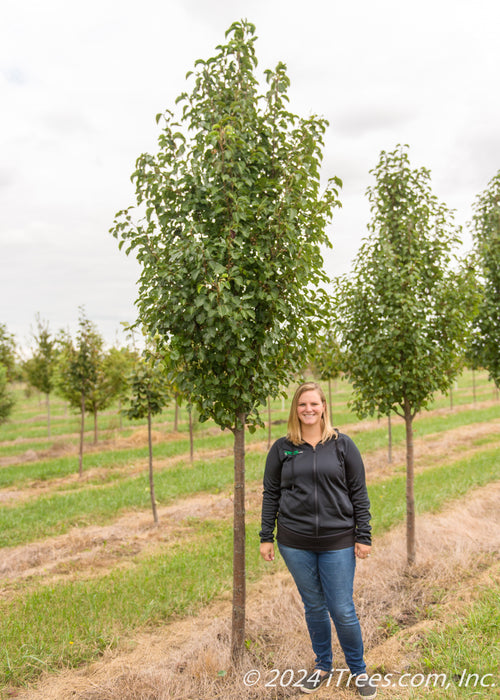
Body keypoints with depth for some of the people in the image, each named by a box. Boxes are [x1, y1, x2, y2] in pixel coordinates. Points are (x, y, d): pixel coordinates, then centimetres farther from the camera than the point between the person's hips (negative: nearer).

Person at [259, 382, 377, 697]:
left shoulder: (342, 444, 0)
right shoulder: (282, 448, 2)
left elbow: (359, 492, 2)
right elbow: (270, 494, 6)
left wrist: (364, 536, -1)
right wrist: (266, 537, 4)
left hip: (338, 542, -1)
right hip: (296, 543, 1)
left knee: (343, 610, 3)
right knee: (314, 607, 14)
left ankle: (359, 669, 27)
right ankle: (323, 666, 35)